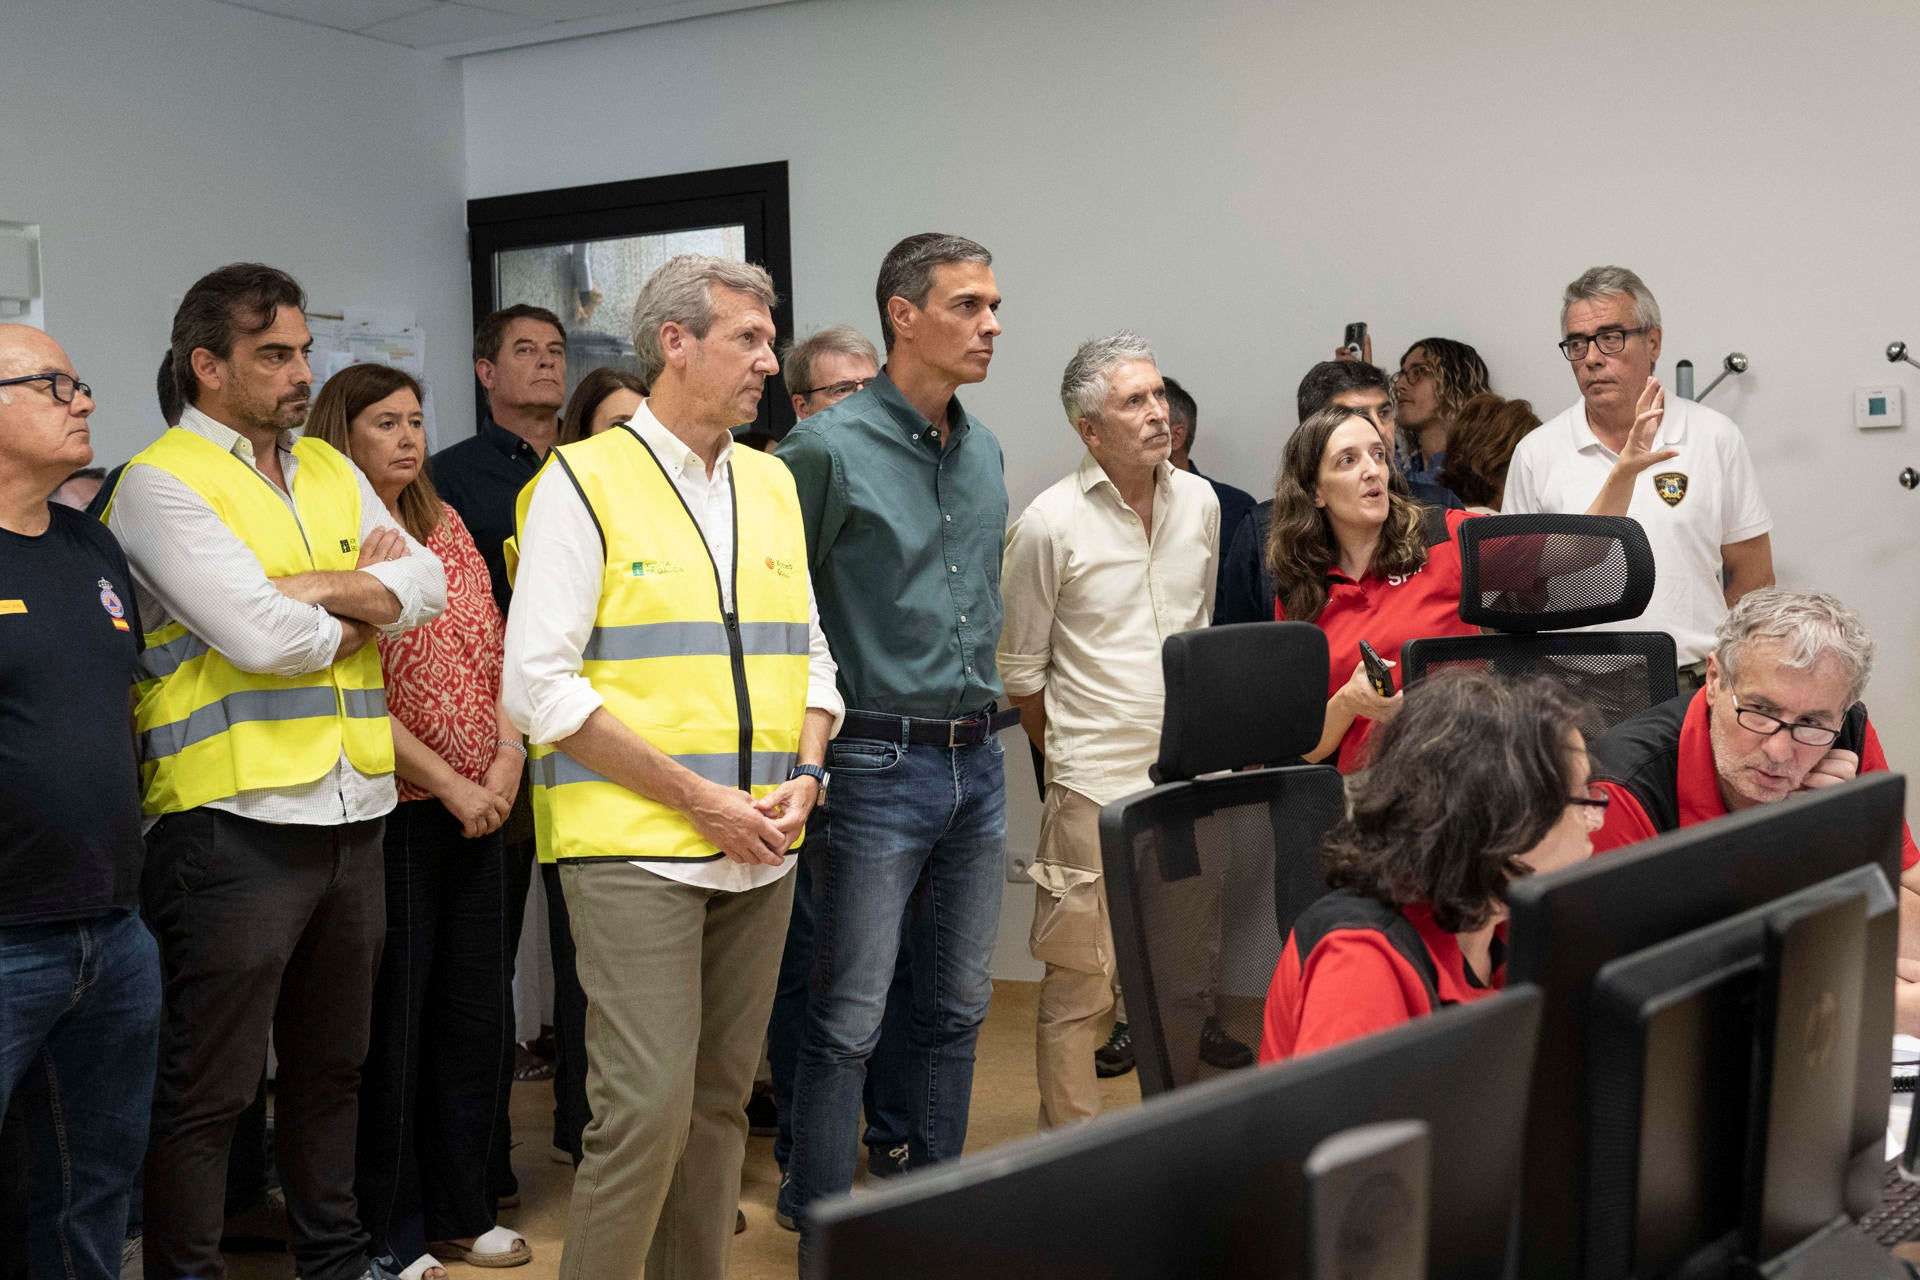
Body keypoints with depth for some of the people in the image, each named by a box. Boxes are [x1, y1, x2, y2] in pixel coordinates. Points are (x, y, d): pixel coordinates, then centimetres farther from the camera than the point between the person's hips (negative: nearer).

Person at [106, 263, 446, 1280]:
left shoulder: (331, 471, 14)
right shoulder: (161, 483, -8)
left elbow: (424, 586, 3)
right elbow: (262, 636, -19)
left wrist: (316, 587, -13)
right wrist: (365, 603, -2)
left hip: (351, 815, 7)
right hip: (232, 824, -7)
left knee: (331, 1064, 20)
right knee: (206, 1090, 2)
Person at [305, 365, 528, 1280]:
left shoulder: (447, 527, 12)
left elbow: (498, 653, 11)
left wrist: (508, 759, -3)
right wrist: (450, 784, -14)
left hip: (477, 810, 7)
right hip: (391, 811, -7)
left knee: (478, 1014, 12)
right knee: (392, 1021, 3)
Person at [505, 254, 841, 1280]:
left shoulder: (772, 483, 14)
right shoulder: (584, 482, -5)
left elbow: (808, 654, 19)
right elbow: (540, 687, -12)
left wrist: (806, 774, 0)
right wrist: (697, 797, -14)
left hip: (761, 851, 6)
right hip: (637, 848, -6)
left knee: (720, 1101, 12)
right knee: (648, 1110, -9)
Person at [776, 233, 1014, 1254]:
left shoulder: (985, 451, 11)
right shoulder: (829, 449, -12)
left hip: (978, 759, 7)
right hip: (879, 763, -7)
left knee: (958, 1005, 15)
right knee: (849, 1016, 0)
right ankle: (822, 1224, 13)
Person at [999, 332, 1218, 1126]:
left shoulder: (1199, 502, 7)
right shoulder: (1050, 522, -8)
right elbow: (1021, 668, -1)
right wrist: (1072, 751, 5)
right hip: (1095, 788, -5)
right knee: (1079, 983, 0)